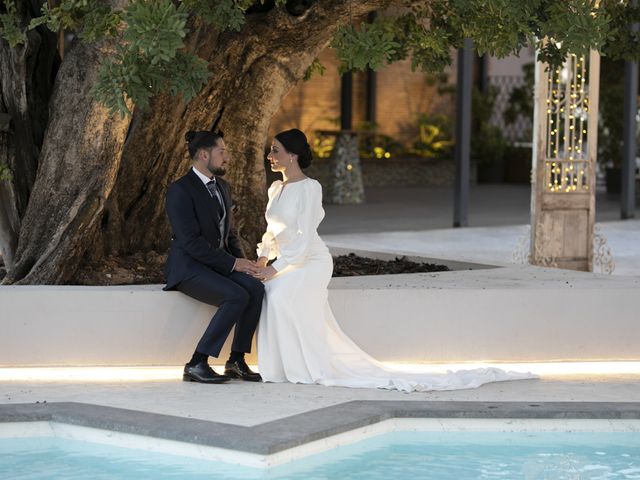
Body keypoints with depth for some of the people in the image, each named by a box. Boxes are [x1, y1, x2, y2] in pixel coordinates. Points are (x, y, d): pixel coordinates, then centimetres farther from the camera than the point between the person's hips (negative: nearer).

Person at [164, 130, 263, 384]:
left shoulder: (222, 187, 13)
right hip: (188, 267, -7)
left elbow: (230, 233, 20)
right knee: (237, 297, -30)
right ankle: (197, 364, -21)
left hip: (219, 265, 8)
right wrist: (232, 263, -22)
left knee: (255, 289, -21)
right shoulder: (180, 190, -14)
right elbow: (191, 241, -21)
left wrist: (242, 262, 0)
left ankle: (236, 360, -11)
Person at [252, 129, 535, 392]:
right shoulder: (276, 188, 12)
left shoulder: (309, 188, -14)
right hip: (288, 264, 9)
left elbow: (304, 238, -19)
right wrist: (262, 259, 1)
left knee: (280, 295, -29)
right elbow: (272, 231, 19)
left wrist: (274, 269, -22)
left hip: (311, 262, -9)